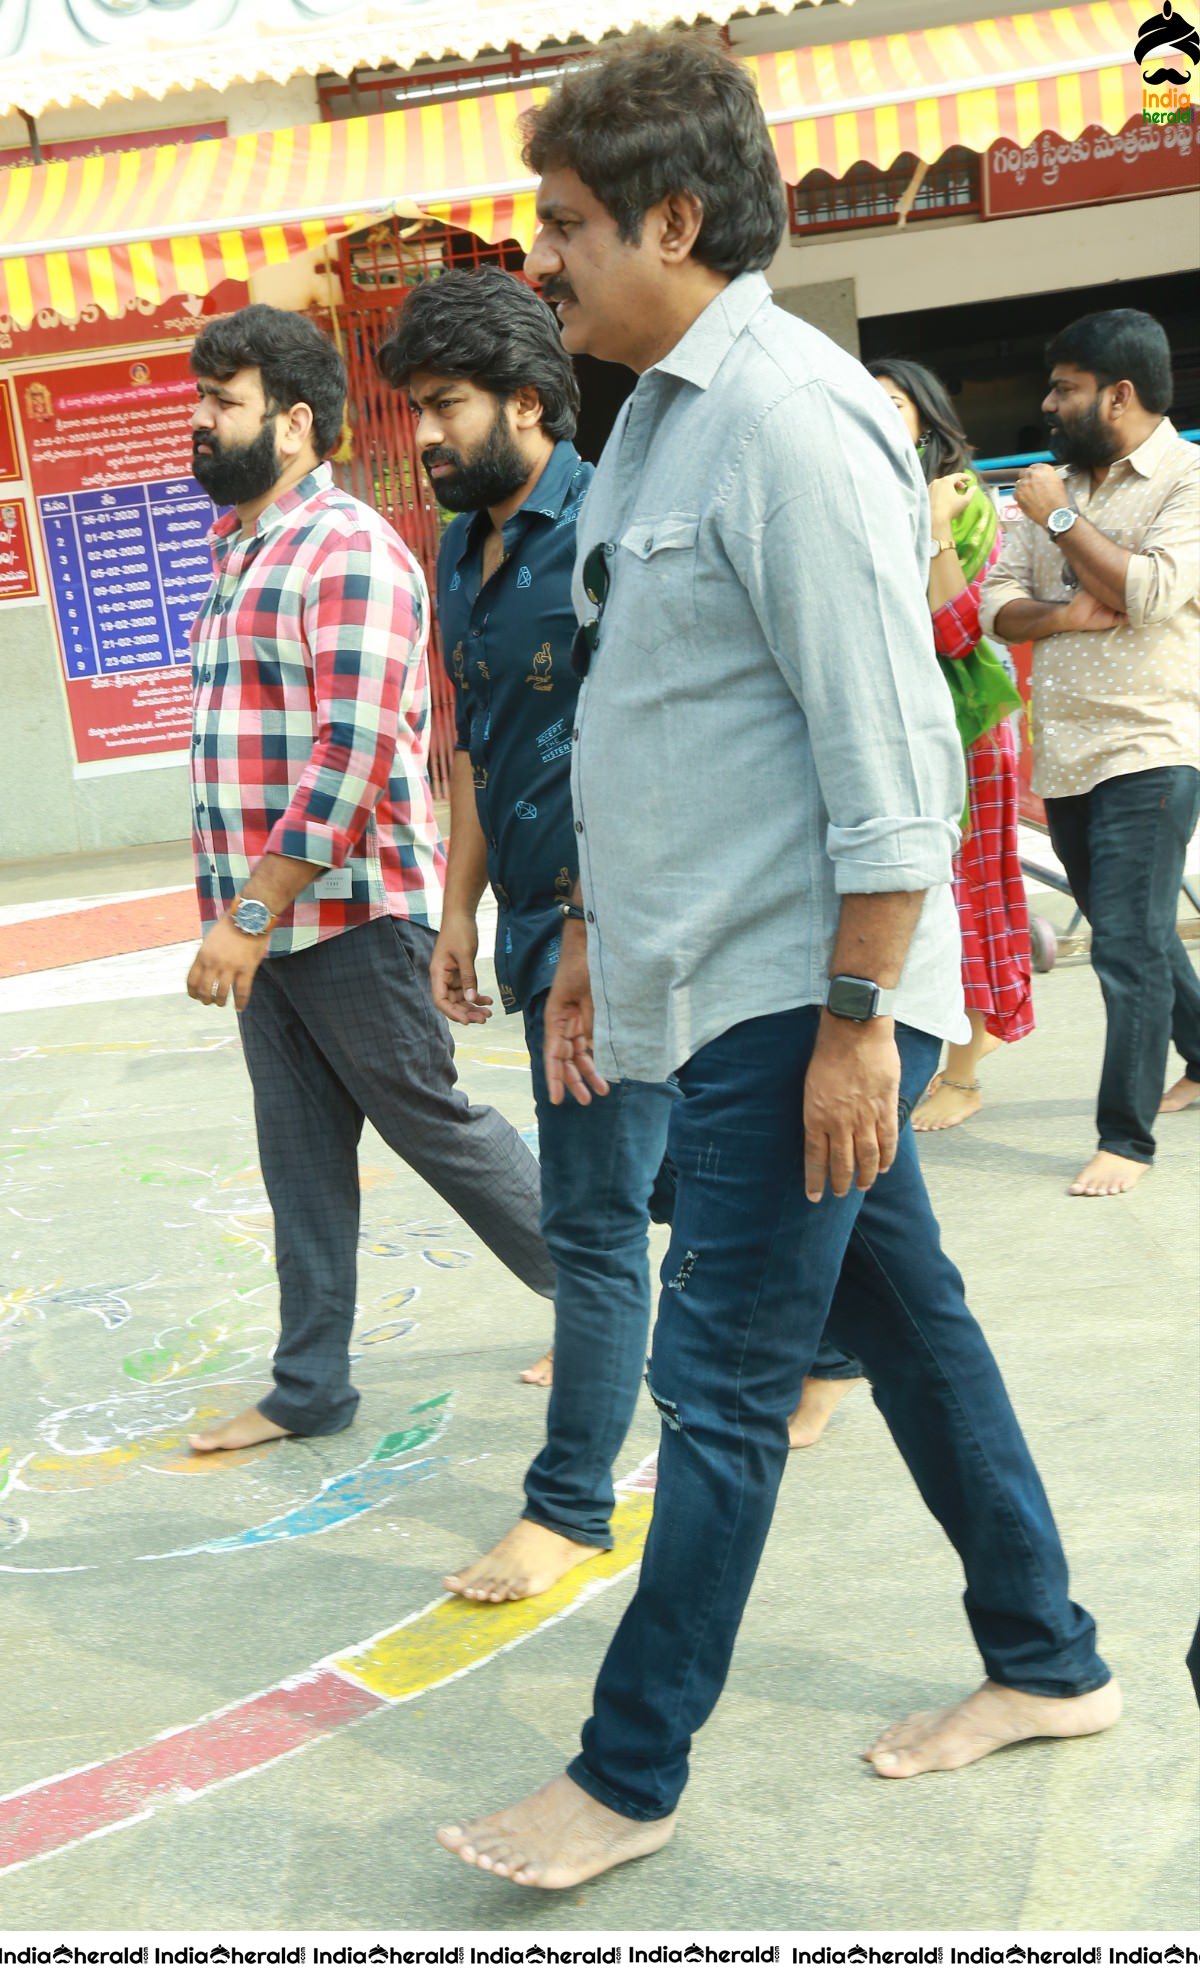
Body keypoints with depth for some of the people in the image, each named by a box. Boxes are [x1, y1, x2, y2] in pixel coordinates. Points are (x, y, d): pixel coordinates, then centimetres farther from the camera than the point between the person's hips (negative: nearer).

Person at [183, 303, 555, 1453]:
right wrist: (240, 914, 17)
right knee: (300, 1155, 12)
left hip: (350, 914, -8)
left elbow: (352, 756, -23)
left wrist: (250, 914, -23)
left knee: (432, 1123, 3)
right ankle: (308, 1389, 21)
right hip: (269, 918, 8)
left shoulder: (347, 551, -15)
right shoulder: (239, 552, 15)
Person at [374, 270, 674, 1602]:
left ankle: (570, 1503, 7)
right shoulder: (460, 554, 13)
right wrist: (460, 913, 17)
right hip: (535, 919, 9)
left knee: (593, 1215, -3)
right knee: (671, 1167, 19)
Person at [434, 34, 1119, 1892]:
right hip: (725, 985, 9)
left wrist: (856, 1020, -21)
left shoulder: (788, 415, -16)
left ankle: (630, 1776, 15)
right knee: (911, 1324, 17)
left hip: (797, 1001, -9)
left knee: (719, 1389, 0)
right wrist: (595, 937, 21)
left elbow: (884, 745, -20)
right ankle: (1048, 1664, 32)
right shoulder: (659, 419, 14)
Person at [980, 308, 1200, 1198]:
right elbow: (998, 603, 8)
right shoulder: (1056, 482, 14)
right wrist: (1062, 614, -12)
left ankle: (1127, 1138, -3)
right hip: (1064, 752, 7)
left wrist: (1062, 519, -11)